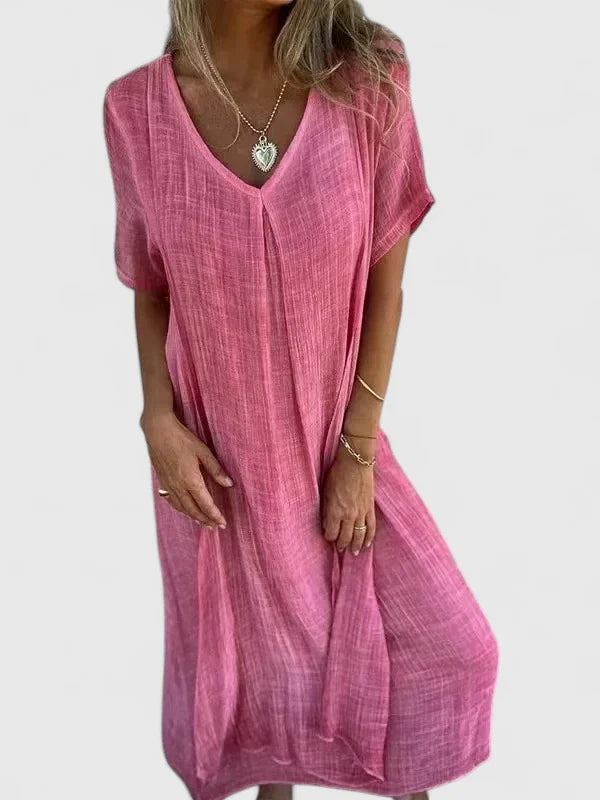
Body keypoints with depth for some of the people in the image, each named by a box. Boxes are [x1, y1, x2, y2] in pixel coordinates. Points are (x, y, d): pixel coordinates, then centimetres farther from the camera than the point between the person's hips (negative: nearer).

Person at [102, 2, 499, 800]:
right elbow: (149, 287, 0)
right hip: (215, 449, 0)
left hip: (335, 436, 1)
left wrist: (359, 449, -8)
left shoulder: (367, 78, -15)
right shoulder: (137, 108, -12)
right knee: (249, 646, 17)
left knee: (447, 643, 6)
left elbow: (385, 281, -9)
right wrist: (158, 420, -13)